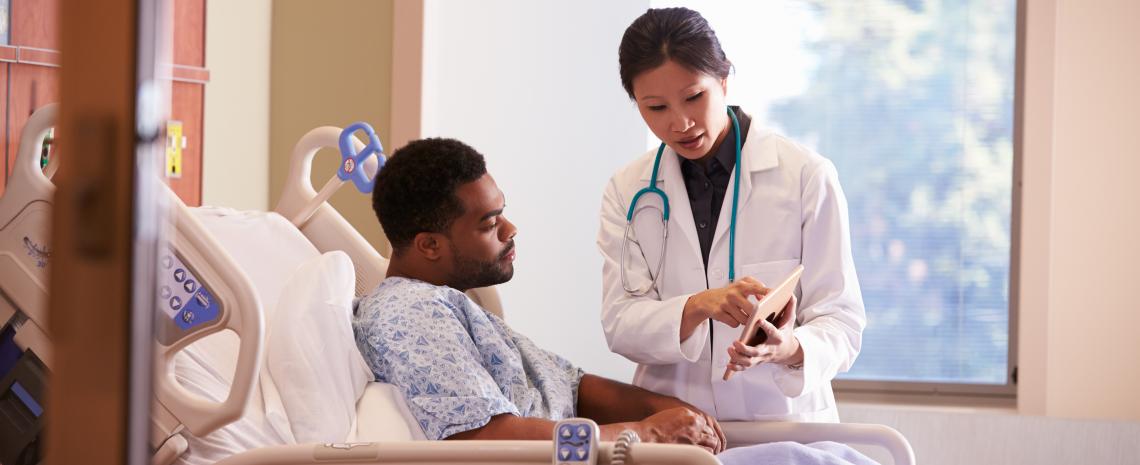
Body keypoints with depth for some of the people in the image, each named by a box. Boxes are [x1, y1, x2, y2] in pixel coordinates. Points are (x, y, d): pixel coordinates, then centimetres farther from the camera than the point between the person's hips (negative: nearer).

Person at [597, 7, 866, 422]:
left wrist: (792, 349, -23)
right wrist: (698, 307, -20)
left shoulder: (807, 176, 1)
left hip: (781, 419, -2)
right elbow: (620, 325, -1)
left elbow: (841, 323, -1)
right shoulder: (627, 192, 9)